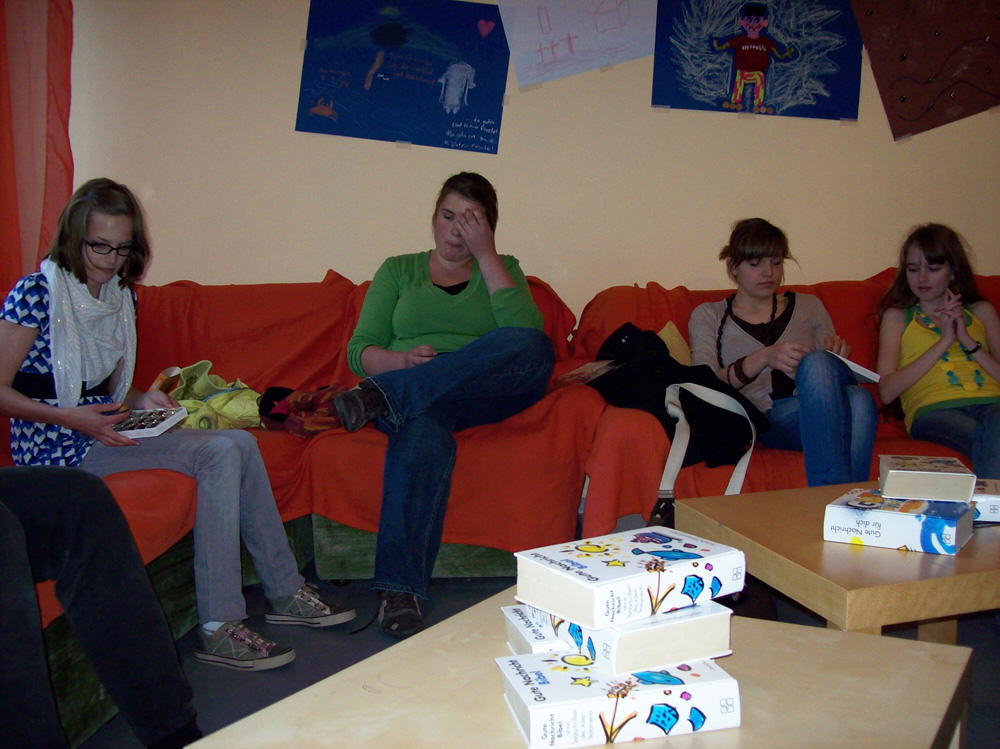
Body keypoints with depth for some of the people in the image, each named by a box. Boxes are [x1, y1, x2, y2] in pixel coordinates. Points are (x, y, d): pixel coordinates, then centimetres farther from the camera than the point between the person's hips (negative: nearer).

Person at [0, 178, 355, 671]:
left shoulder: (122, 297, 13)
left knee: (238, 443, -11)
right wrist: (72, 419, -24)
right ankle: (217, 629, -22)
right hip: (57, 445, -7)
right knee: (219, 453, -24)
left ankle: (285, 593, -4)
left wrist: (144, 400, -3)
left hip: (101, 429, 7)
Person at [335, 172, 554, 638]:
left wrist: (486, 255, -2)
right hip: (416, 403, -1)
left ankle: (382, 395, -37)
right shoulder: (399, 270, 21)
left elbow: (527, 334, -3)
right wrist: (400, 361, -12)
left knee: (535, 349, -32)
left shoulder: (503, 270, 20)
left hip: (485, 397, 1)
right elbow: (359, 351, 11)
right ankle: (399, 589, -38)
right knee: (425, 429, -39)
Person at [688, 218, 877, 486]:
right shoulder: (708, 316, 17)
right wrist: (763, 358, -16)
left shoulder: (808, 306, 25)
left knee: (859, 398, -35)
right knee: (816, 362, -35)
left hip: (817, 416, 3)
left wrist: (839, 355, -3)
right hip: (765, 419, -3)